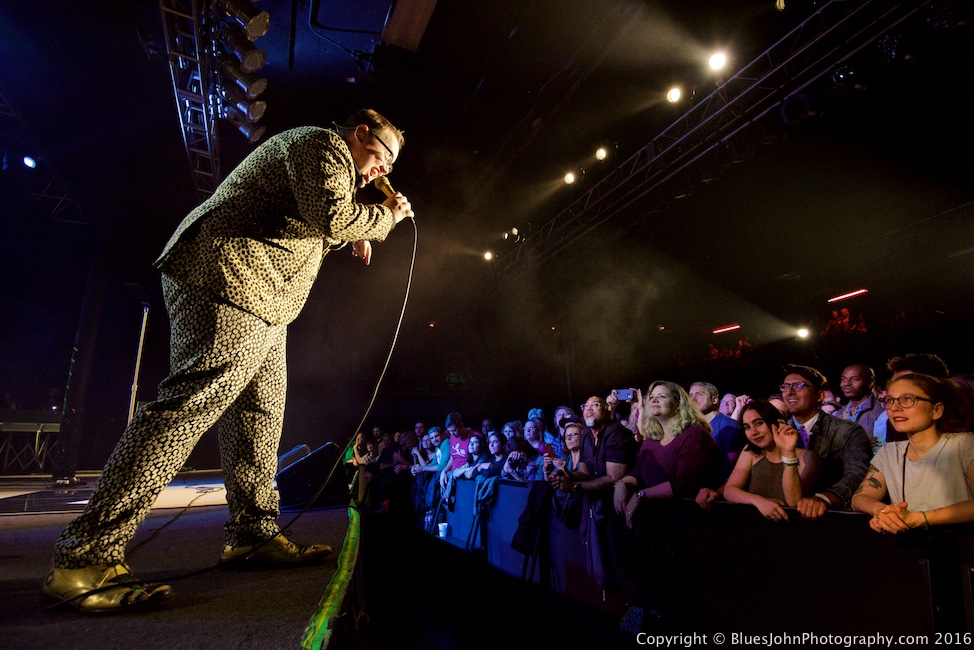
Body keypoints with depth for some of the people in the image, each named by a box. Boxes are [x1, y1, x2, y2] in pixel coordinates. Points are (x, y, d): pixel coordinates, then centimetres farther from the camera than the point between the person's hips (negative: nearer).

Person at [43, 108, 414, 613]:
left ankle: (253, 534, 12)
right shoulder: (325, 144, -2)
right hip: (231, 281, -12)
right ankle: (86, 556, -13)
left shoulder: (314, 153, 32)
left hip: (259, 304, 12)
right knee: (189, 404, -18)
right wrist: (385, 215, -3)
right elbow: (331, 214, -19)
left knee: (259, 414, 7)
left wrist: (346, 238, 26)